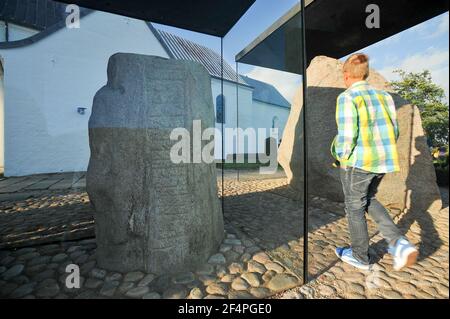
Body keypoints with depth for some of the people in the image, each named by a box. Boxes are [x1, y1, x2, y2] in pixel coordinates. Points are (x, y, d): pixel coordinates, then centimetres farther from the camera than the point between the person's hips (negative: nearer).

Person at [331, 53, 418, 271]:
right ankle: (398, 243, 14)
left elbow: (346, 137, -19)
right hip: (383, 161, 7)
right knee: (369, 199, 27)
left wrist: (342, 157, -3)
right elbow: (394, 132, 10)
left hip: (358, 163, -7)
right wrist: (381, 154, 20)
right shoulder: (383, 95, 9)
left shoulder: (347, 98, -12)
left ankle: (360, 257, 28)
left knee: (355, 208, 11)